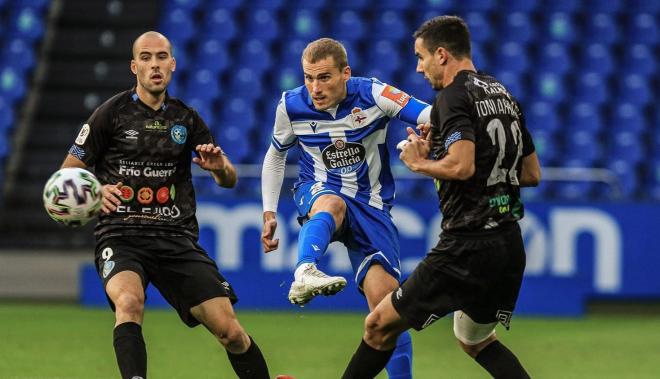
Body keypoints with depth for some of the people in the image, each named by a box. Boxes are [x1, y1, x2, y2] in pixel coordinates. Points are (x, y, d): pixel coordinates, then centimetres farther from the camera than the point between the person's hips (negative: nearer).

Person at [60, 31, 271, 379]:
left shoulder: (186, 119, 13)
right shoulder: (112, 113, 2)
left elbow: (229, 180, 16)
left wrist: (219, 167, -9)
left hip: (177, 238, 3)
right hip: (121, 234, -3)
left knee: (229, 330, -7)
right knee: (129, 301, -36)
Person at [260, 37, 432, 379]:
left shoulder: (372, 95, -13)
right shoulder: (291, 106, -6)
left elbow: (432, 117, -20)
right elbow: (276, 156, 13)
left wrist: (429, 126, -44)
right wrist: (269, 213, 8)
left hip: (371, 206, 0)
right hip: (318, 195, 0)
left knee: (384, 301, -12)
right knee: (332, 203, -40)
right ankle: (304, 274, -65)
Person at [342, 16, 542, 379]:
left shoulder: (453, 98, -12)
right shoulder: (503, 95, 14)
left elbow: (462, 166, -26)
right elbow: (532, 173, 19)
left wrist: (419, 162, -8)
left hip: (467, 246, -9)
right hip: (510, 246, 9)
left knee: (379, 325, 3)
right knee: (474, 339, 27)